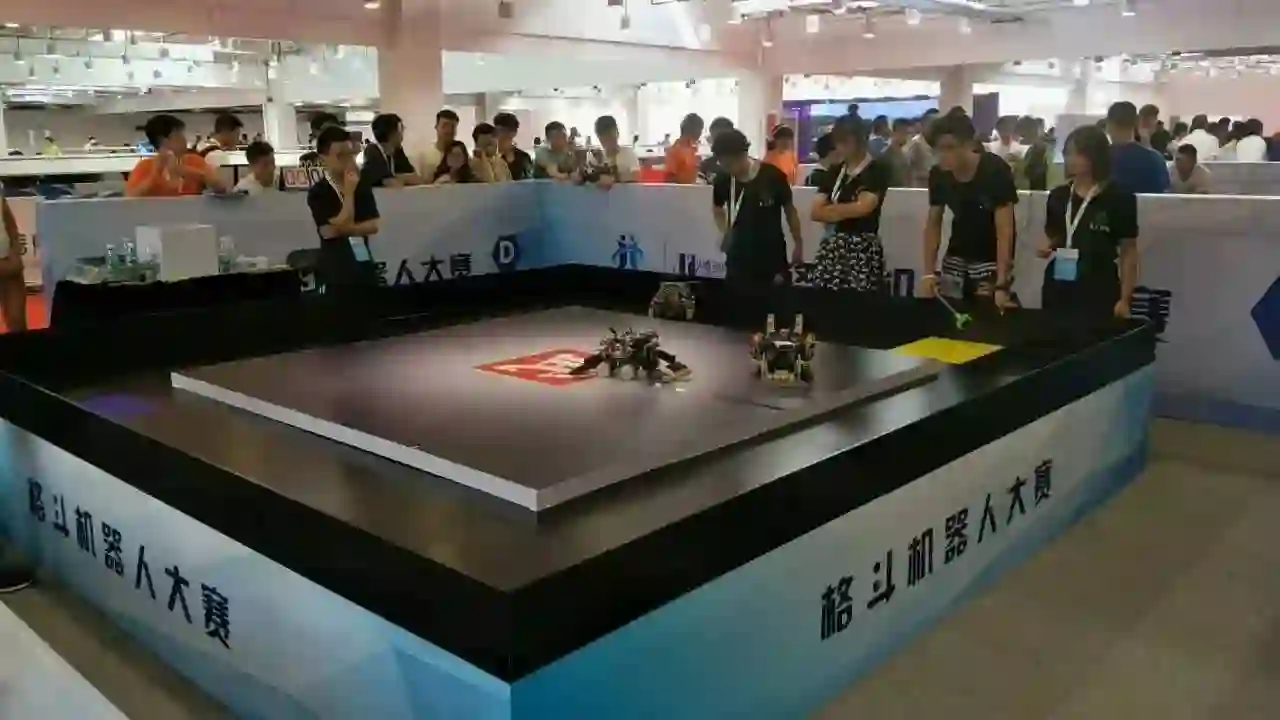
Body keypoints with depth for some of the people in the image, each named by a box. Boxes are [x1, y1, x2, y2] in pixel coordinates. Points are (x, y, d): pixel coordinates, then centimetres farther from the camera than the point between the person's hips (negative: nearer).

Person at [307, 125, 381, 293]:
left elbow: (374, 225, 1)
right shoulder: (318, 192, -8)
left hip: (364, 264, 5)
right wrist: (349, 191, -15)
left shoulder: (363, 186, 9)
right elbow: (342, 224, -16)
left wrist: (349, 229, -13)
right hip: (337, 270, -5)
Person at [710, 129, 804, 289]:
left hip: (773, 258, -2)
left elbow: (789, 210, 1)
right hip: (739, 259, 2)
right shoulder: (724, 181, -4)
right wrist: (725, 232, 5)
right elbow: (717, 208, 17)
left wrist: (798, 244, 4)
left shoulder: (773, 176, -12)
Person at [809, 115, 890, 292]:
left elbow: (863, 207, -13)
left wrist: (830, 209, 2)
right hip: (831, 249, 5)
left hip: (863, 249, -5)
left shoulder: (878, 169, 0)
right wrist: (849, 211, -7)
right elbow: (815, 213, 5)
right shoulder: (836, 171, 14)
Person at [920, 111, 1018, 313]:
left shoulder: (996, 171, -23)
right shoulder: (938, 174, -9)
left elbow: (1004, 230, -25)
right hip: (956, 256, 4)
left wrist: (1001, 285, -33)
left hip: (992, 259, -4)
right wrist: (929, 273, -13)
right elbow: (933, 224, -1)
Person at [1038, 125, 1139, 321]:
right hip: (1057, 291, 4)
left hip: (1099, 293, -4)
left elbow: (1128, 252, -1)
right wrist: (1045, 247, -2)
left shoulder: (1119, 198, -4)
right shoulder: (1058, 196, 9)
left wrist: (1124, 299, -6)